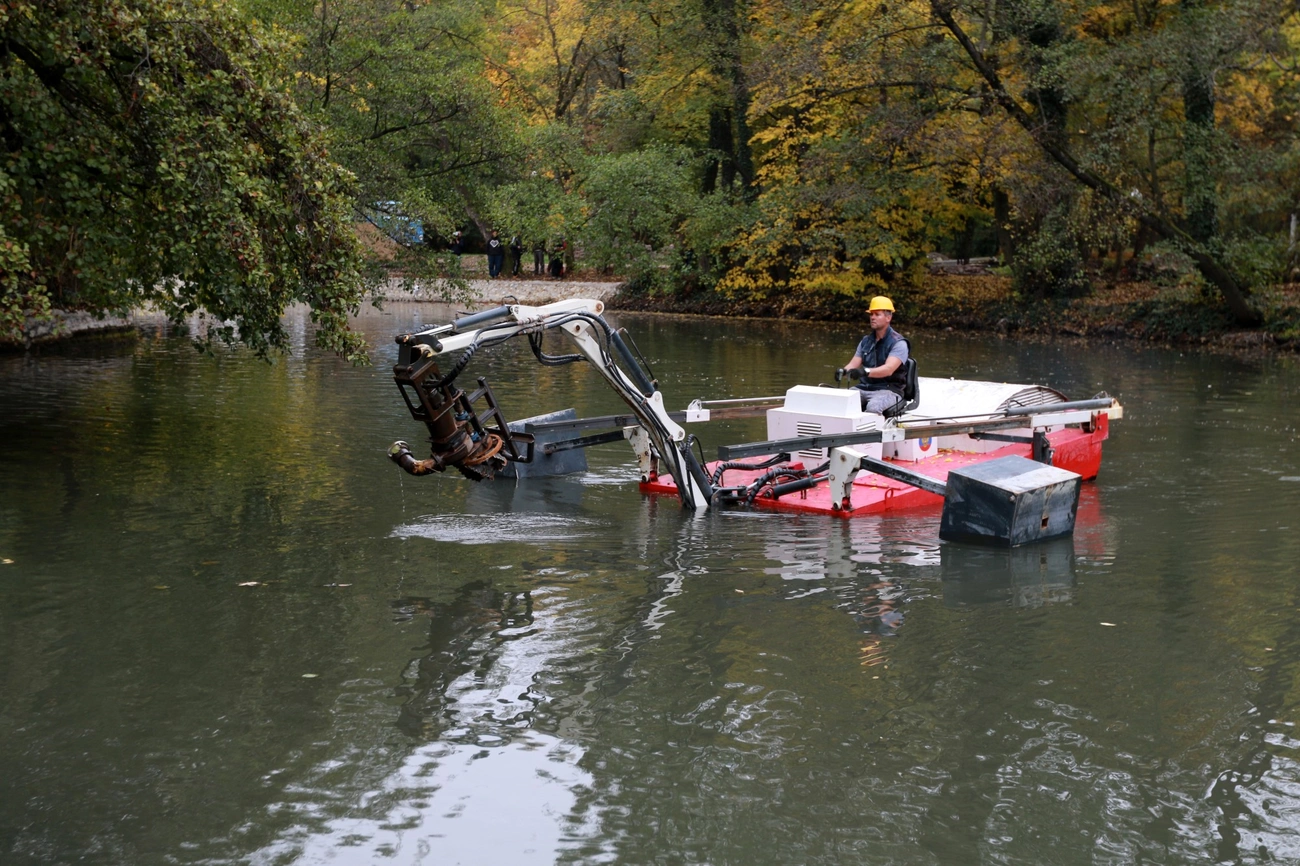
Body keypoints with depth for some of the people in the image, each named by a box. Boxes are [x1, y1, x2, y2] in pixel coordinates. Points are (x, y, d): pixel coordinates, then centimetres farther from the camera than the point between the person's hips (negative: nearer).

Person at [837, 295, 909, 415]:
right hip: (864, 388, 6)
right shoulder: (866, 341, 15)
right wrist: (843, 371, -18)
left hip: (888, 390, -6)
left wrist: (866, 372, -39)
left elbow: (889, 369, -21)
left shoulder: (898, 343, -7)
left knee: (873, 406, -37)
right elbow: (853, 364, 7)